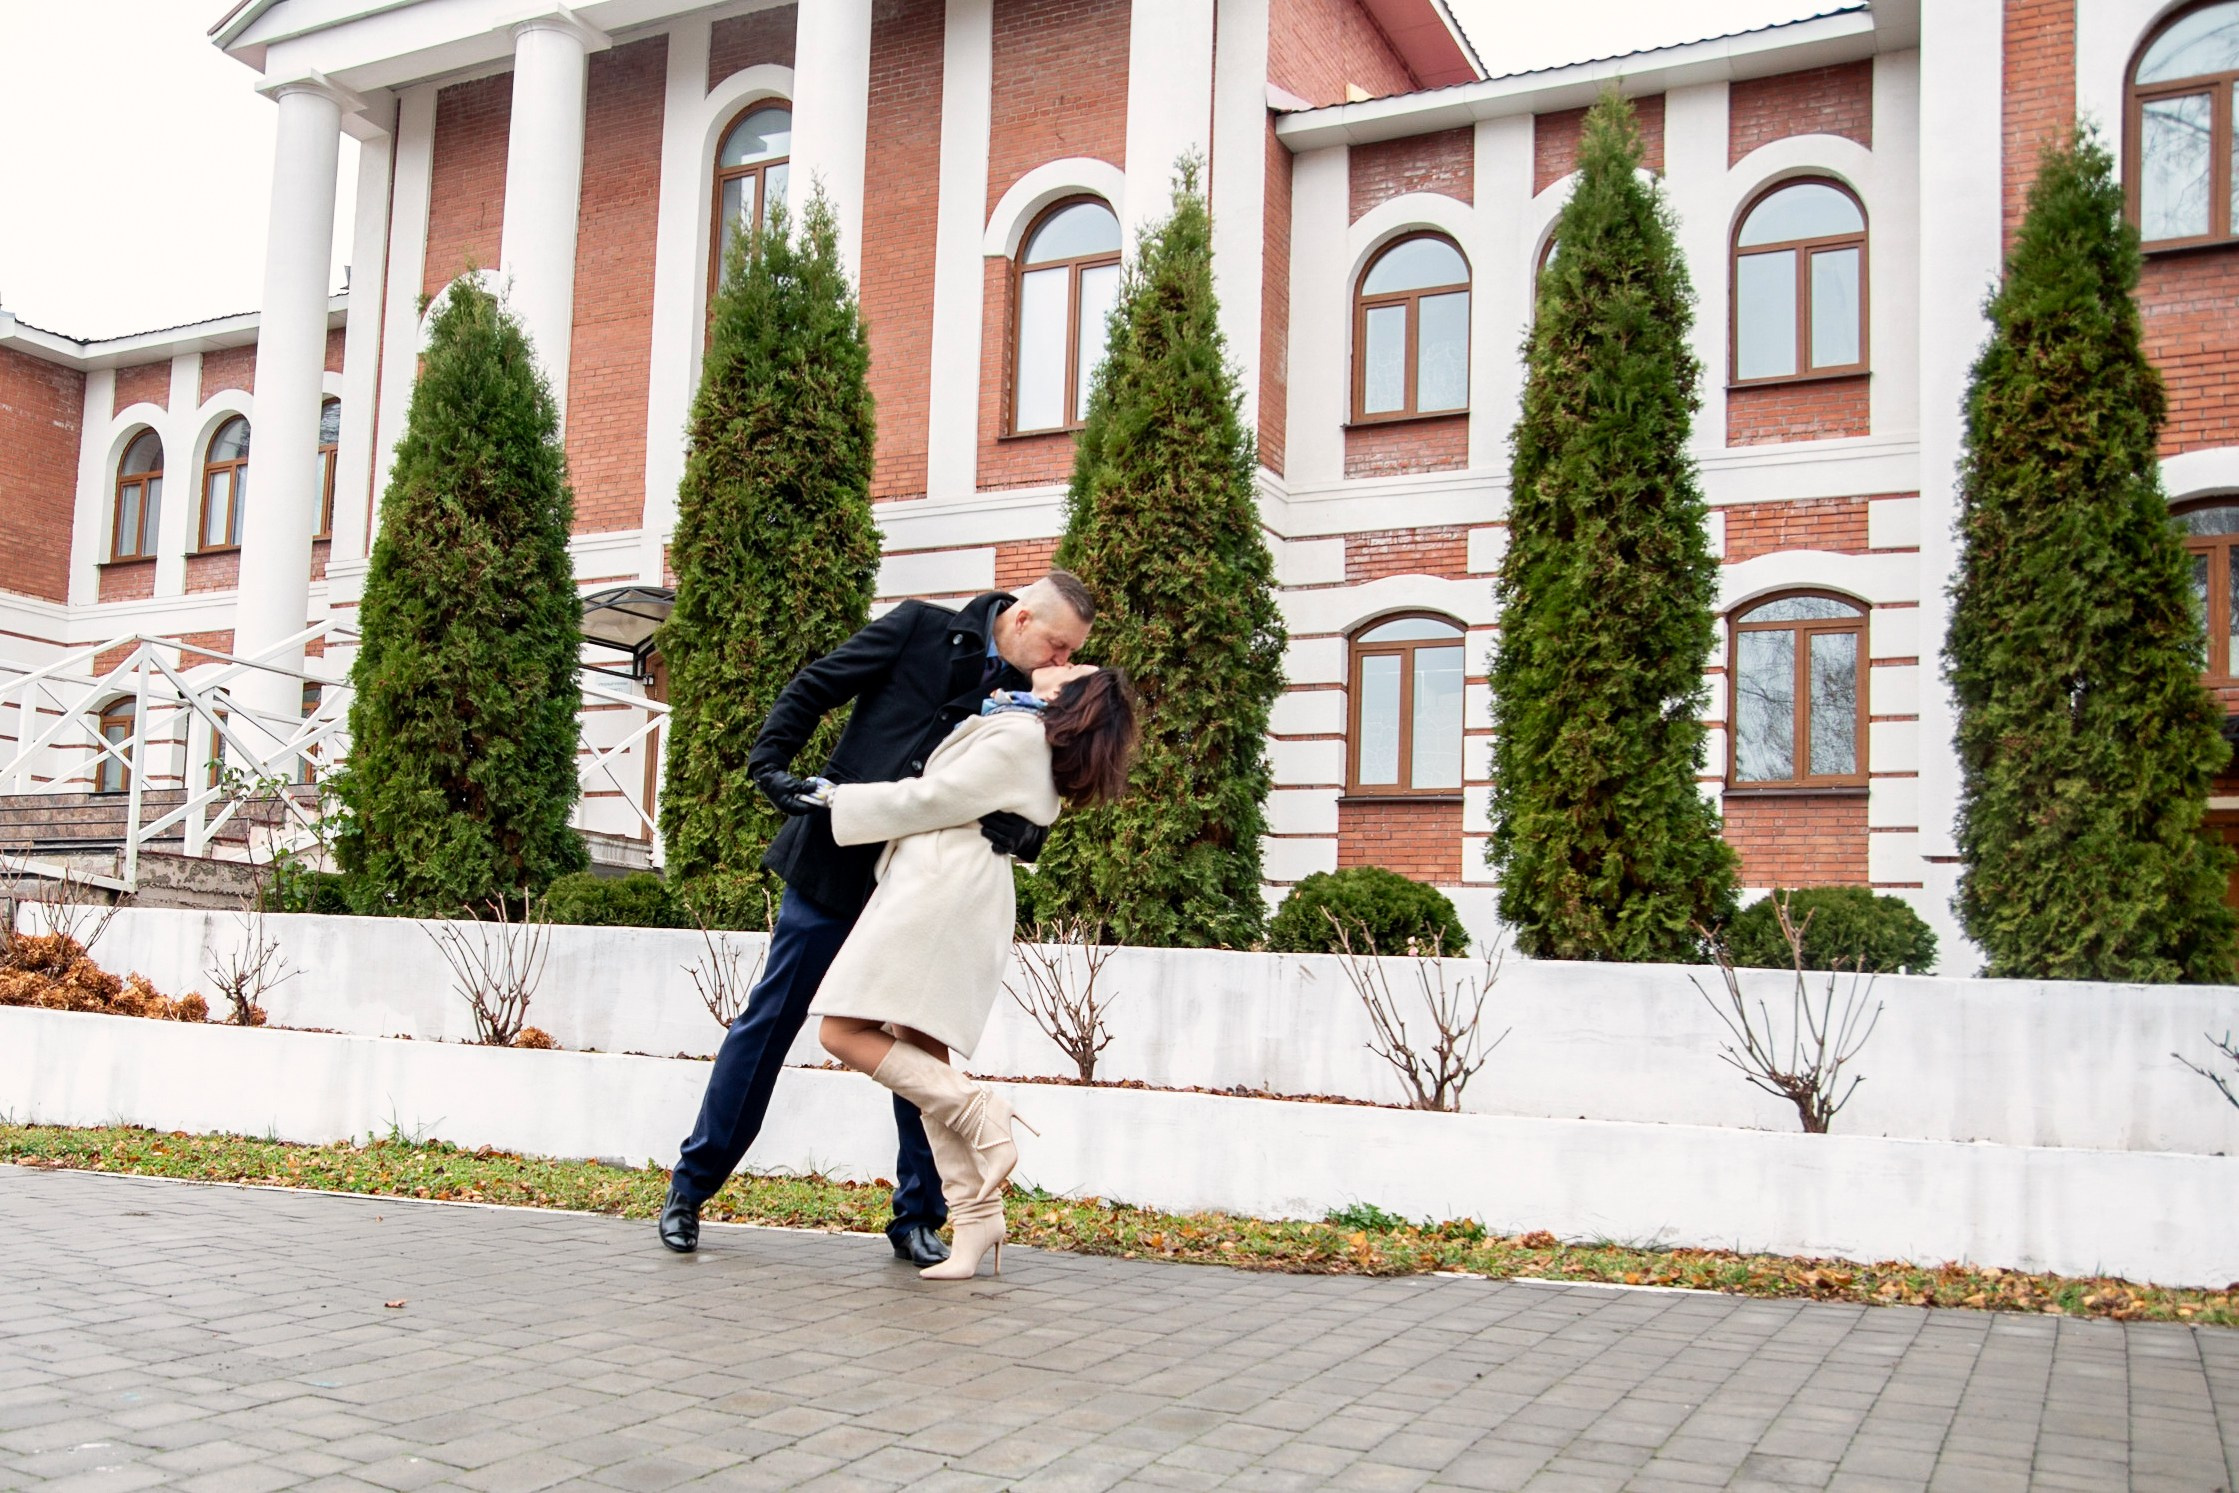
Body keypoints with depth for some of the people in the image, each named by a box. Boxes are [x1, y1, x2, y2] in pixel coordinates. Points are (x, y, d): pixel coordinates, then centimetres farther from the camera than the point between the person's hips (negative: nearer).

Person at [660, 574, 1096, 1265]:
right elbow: (810, 690, -2)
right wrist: (771, 765, -14)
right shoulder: (920, 629, -5)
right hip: (836, 862, -3)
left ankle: (918, 1218, 16)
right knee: (770, 1020, 4)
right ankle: (691, 1184, 18)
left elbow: (1034, 813, 0)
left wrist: (1016, 831, -23)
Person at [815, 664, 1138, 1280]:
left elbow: (932, 798, -10)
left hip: (942, 888, -10)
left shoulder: (1017, 735, -8)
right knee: (922, 1058, 5)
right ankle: (977, 1218, 1)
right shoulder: (1034, 740, 20)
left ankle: (975, 1108, -13)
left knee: (845, 1032, -12)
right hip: (955, 897, 10)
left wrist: (839, 800, -3)